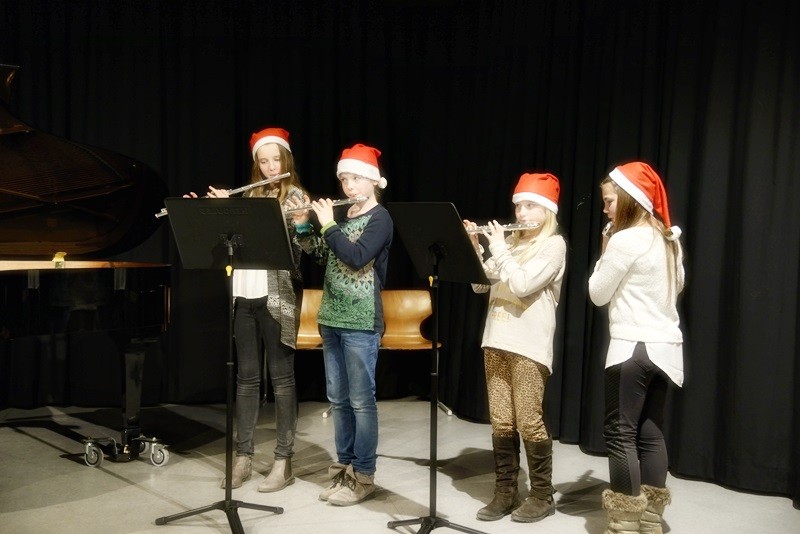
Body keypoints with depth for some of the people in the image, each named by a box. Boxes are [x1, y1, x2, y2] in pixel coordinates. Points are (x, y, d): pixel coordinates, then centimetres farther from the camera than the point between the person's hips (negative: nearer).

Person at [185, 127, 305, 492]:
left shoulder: (295, 195, -1)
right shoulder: (251, 195, 16)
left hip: (276, 296, -6)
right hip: (244, 295, 6)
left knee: (281, 376, 0)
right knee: (246, 376, 9)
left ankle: (283, 461, 8)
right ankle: (243, 457, 18)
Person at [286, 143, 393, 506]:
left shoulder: (380, 217, -7)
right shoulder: (341, 215, 13)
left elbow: (357, 258, -22)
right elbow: (320, 256, 14)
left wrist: (327, 224, -15)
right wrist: (303, 225, 3)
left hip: (361, 322, -7)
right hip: (331, 318, 7)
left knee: (361, 400, 0)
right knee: (337, 399, 12)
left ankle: (364, 476, 10)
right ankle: (344, 466, 24)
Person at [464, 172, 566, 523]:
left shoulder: (553, 245, -5)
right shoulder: (509, 242, 14)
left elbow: (521, 285, -19)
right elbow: (480, 285, 12)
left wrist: (497, 247, -9)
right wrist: (474, 247, -1)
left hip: (529, 346, -6)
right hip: (496, 342, 6)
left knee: (529, 422, -1)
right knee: (501, 422, 9)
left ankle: (543, 495, 14)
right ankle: (505, 492, 19)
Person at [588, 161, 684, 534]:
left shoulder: (624, 240, -14)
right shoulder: (669, 240, 11)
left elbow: (598, 294, -6)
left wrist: (604, 252, 3)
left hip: (632, 346, -8)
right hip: (665, 346, 8)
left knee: (620, 433, -2)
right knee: (651, 433, 13)